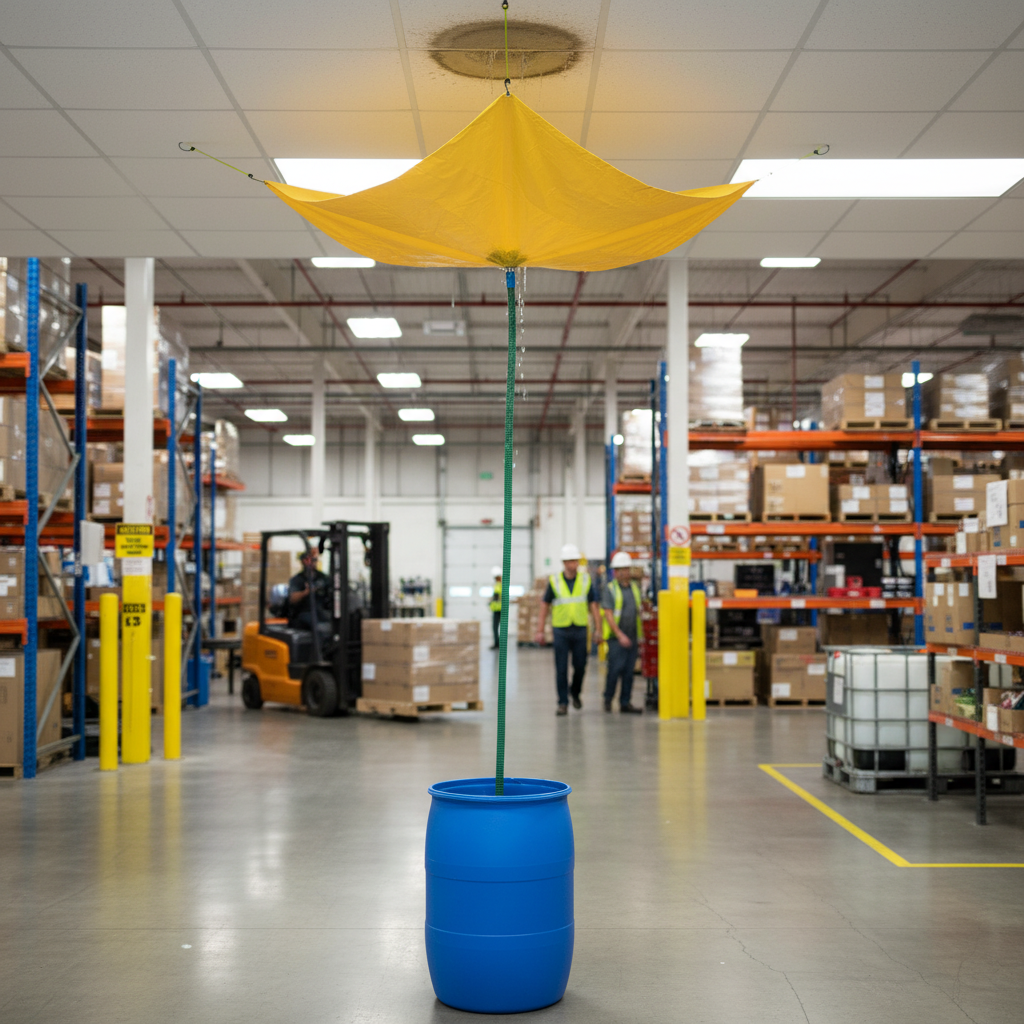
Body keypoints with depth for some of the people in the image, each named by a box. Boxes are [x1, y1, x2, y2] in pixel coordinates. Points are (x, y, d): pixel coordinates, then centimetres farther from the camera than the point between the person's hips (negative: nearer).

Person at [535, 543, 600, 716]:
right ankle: (563, 703, 4)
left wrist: (598, 629, -2)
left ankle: (575, 693, 33)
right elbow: (544, 605, 4)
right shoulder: (554, 581, -2)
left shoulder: (586, 580, 2)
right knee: (561, 669, -3)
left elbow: (593, 605, 5)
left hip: (580, 630, 1)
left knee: (580, 666, 7)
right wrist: (540, 631, -1)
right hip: (561, 630, -1)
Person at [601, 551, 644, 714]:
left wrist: (640, 635, 11)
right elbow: (608, 615, -11)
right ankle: (608, 698, 9)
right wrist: (620, 635, -18)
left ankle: (625, 703, 8)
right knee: (615, 668, -10)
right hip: (616, 638, -5)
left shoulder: (634, 588, 13)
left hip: (632, 638, 5)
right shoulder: (610, 589, -5)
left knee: (628, 671, 4)